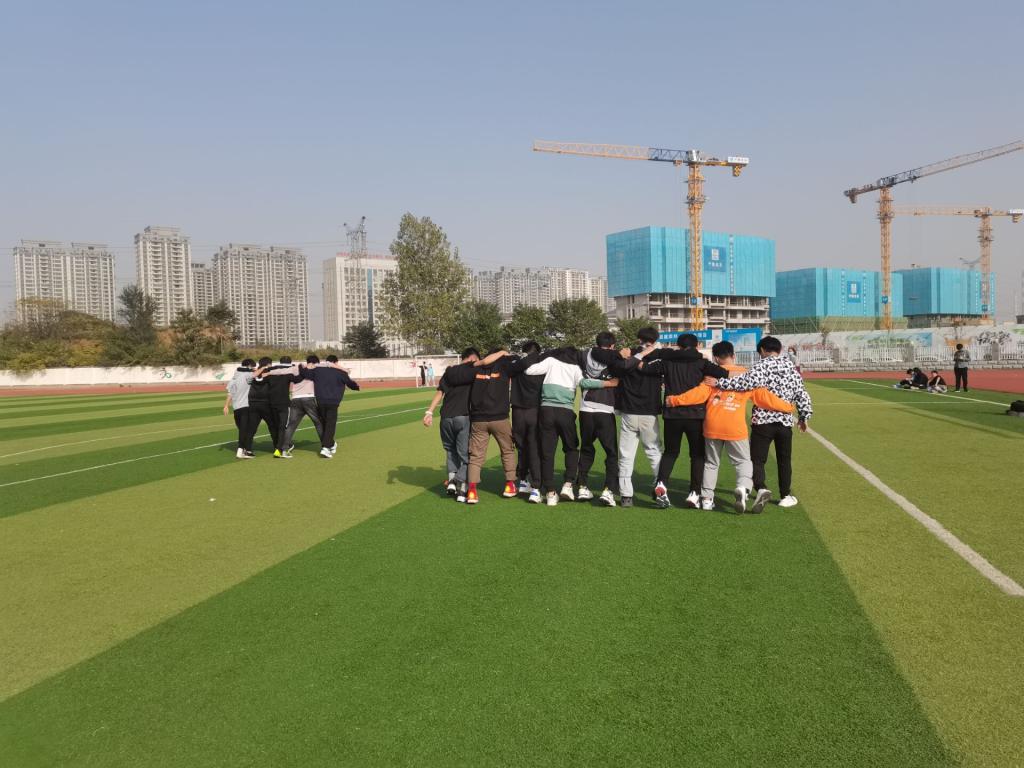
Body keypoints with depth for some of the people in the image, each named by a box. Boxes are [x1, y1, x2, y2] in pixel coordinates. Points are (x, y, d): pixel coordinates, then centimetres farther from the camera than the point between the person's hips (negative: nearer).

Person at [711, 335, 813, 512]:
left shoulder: (762, 365, -7)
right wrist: (804, 416, 21)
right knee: (784, 460, 18)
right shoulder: (790, 366, 8)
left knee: (757, 459, 0)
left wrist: (719, 383, -24)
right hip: (785, 420, 4)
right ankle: (786, 496, 25)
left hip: (762, 420, -4)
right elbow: (801, 393, 9)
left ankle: (761, 489, -23)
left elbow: (749, 382, -25)